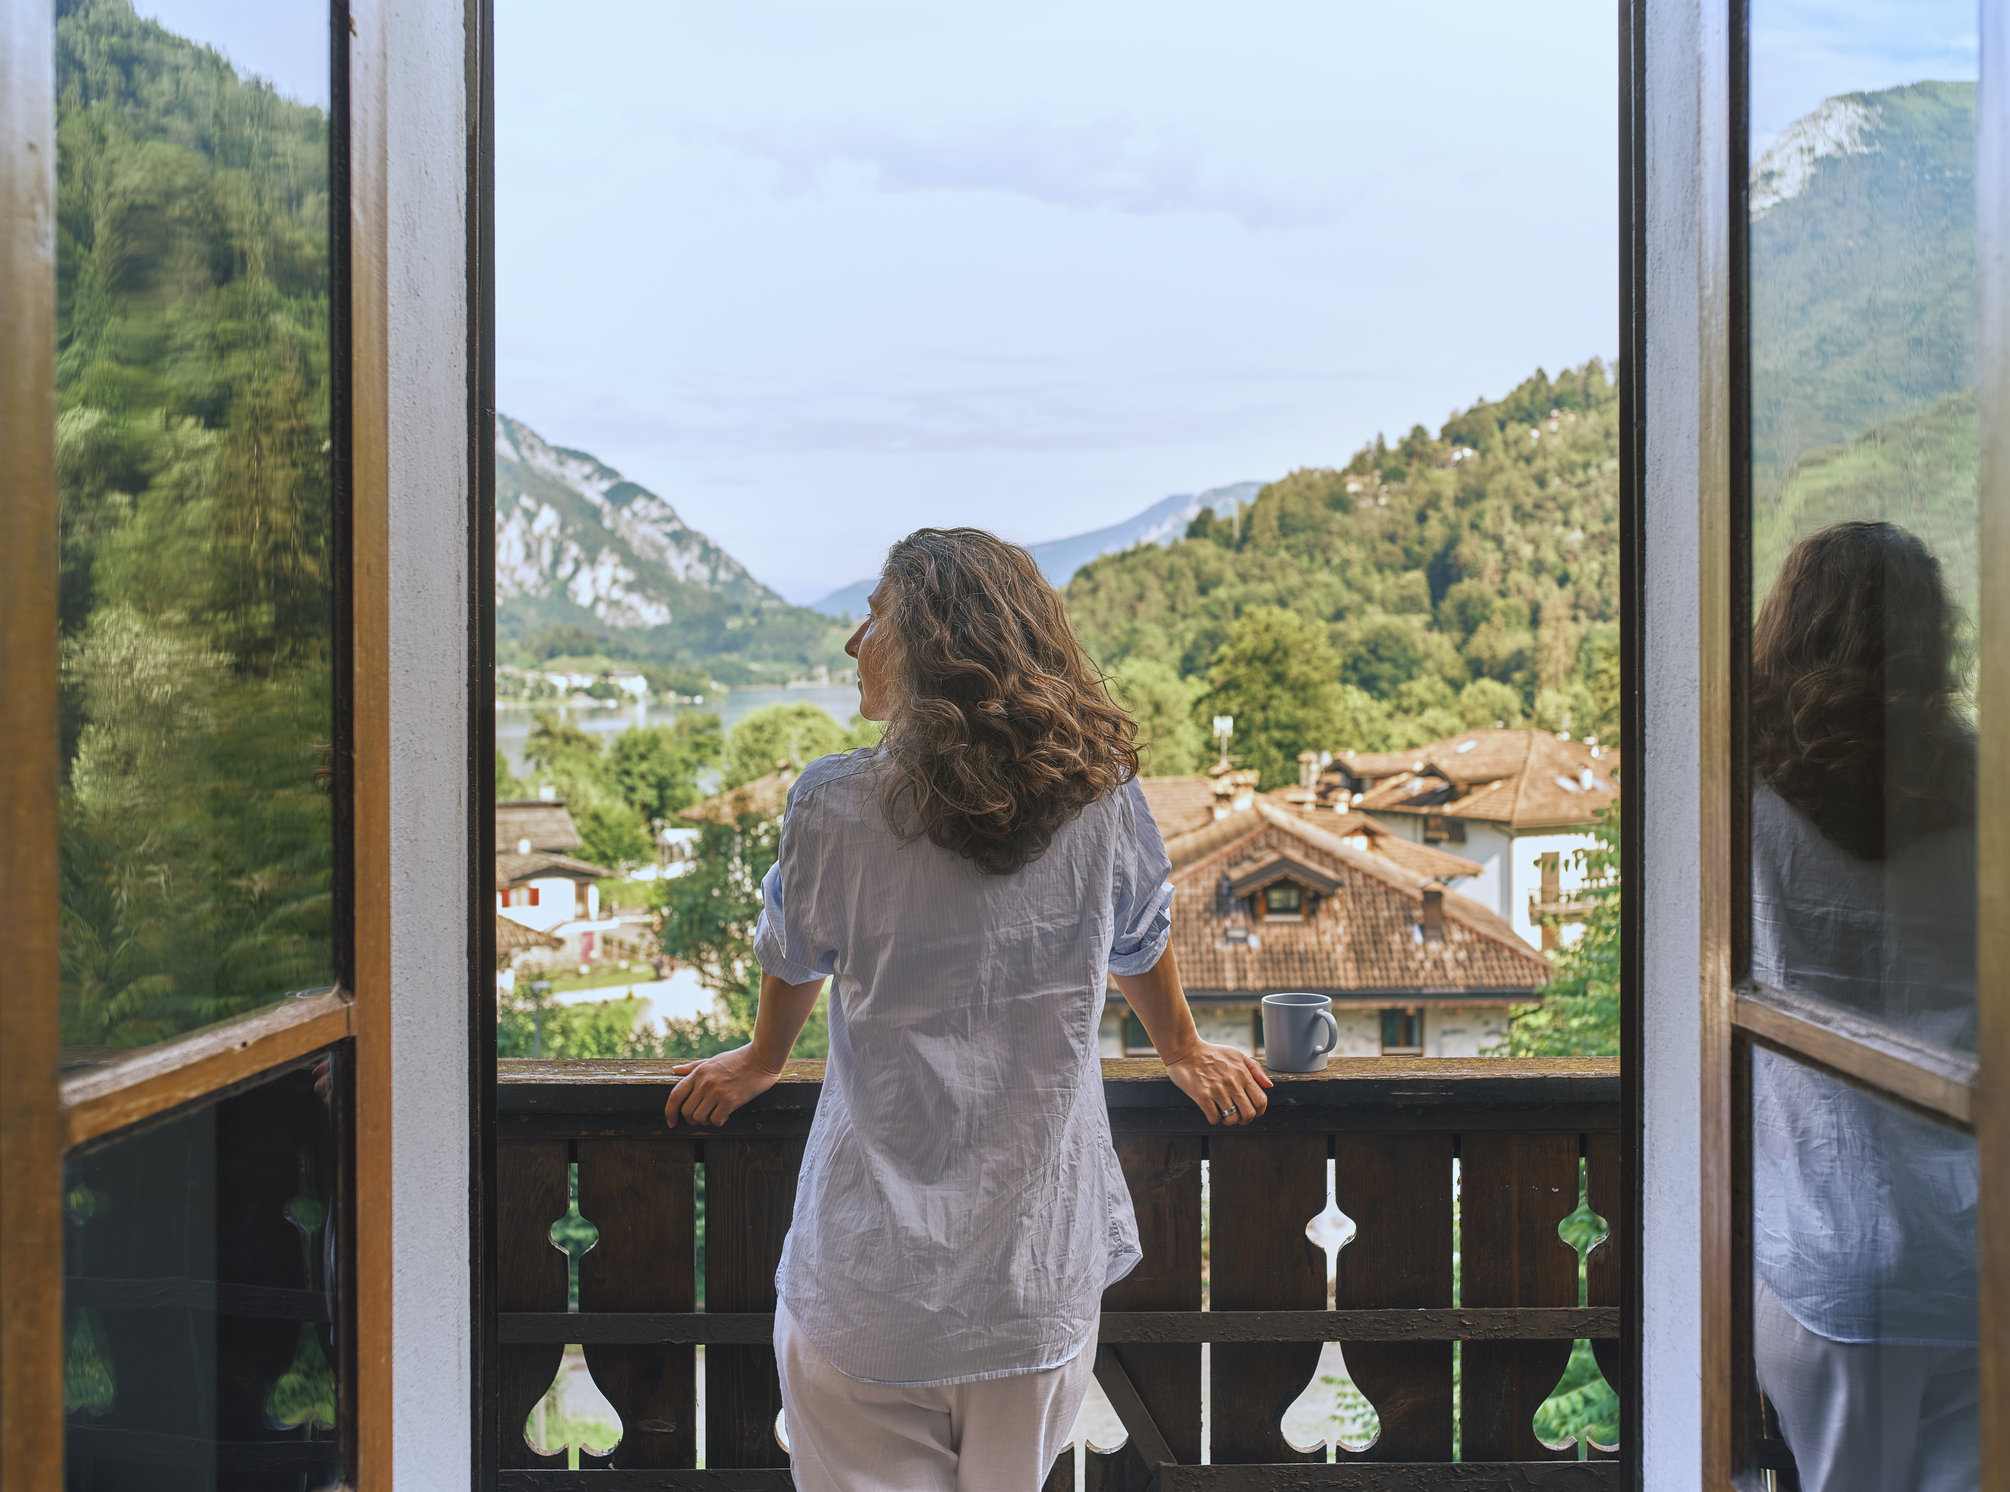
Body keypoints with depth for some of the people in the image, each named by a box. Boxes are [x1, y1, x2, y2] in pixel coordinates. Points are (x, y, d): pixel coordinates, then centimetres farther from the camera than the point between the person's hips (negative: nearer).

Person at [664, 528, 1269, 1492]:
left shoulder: (836, 806, -12)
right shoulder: (1100, 797, -6)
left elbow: (794, 961, 7)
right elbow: (1142, 948, 13)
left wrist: (761, 1060, 29)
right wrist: (1185, 1054, 34)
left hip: (873, 1274, -2)